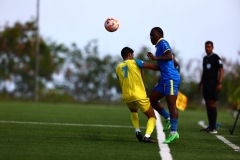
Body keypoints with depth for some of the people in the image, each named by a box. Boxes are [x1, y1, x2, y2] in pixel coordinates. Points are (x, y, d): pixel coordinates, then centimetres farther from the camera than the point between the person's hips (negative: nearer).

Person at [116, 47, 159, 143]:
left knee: (133, 111, 37)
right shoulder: (135, 62, 1)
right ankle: (147, 136, -18)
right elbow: (152, 67, -5)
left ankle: (137, 131, 14)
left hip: (126, 97, 5)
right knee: (152, 117, 8)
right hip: (139, 95, -5)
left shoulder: (118, 68, 15)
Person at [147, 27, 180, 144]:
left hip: (170, 78, -10)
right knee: (152, 99, 9)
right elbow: (175, 62, 28)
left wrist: (155, 58, -28)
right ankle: (168, 119, 17)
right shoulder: (160, 45, 23)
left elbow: (169, 56, -24)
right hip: (165, 79, 10)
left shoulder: (163, 43, -5)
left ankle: (174, 132, -10)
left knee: (171, 104, -10)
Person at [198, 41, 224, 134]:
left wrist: (220, 83, -18)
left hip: (213, 84, -8)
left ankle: (213, 128, -13)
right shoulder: (205, 58, 17)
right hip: (206, 84, 8)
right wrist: (200, 84, 21)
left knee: (212, 104, -11)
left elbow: (221, 70, -9)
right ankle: (210, 126, 11)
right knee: (208, 104, 7)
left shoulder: (216, 57, -5)